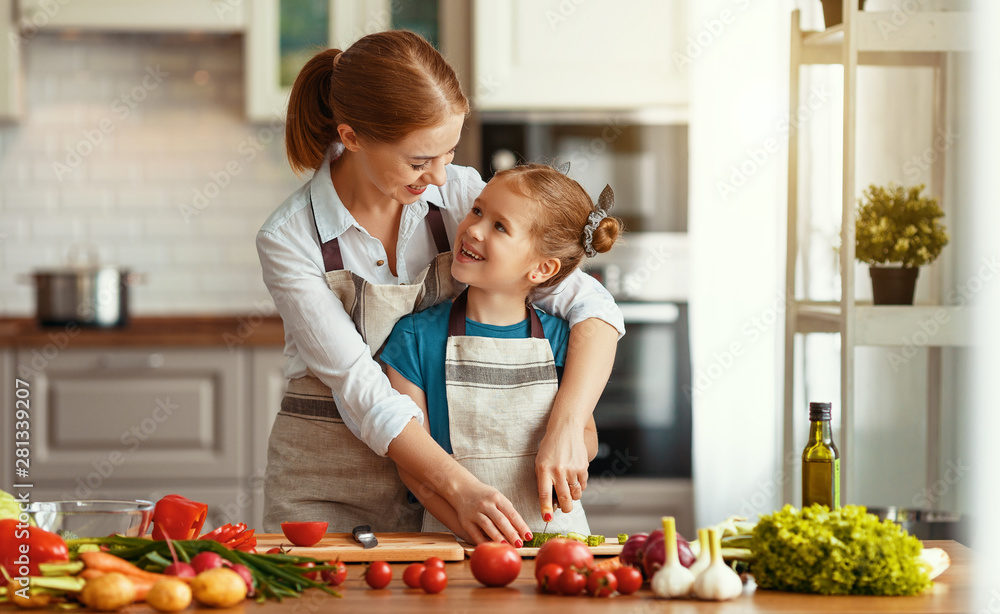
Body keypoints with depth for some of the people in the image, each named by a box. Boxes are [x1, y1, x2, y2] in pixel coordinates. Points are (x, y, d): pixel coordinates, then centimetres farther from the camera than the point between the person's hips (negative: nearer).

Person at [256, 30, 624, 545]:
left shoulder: (460, 195, -6)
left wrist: (566, 429, -24)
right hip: (324, 492, -2)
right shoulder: (288, 240, -14)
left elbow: (594, 307, -8)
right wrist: (461, 488, -29)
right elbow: (360, 389, -18)